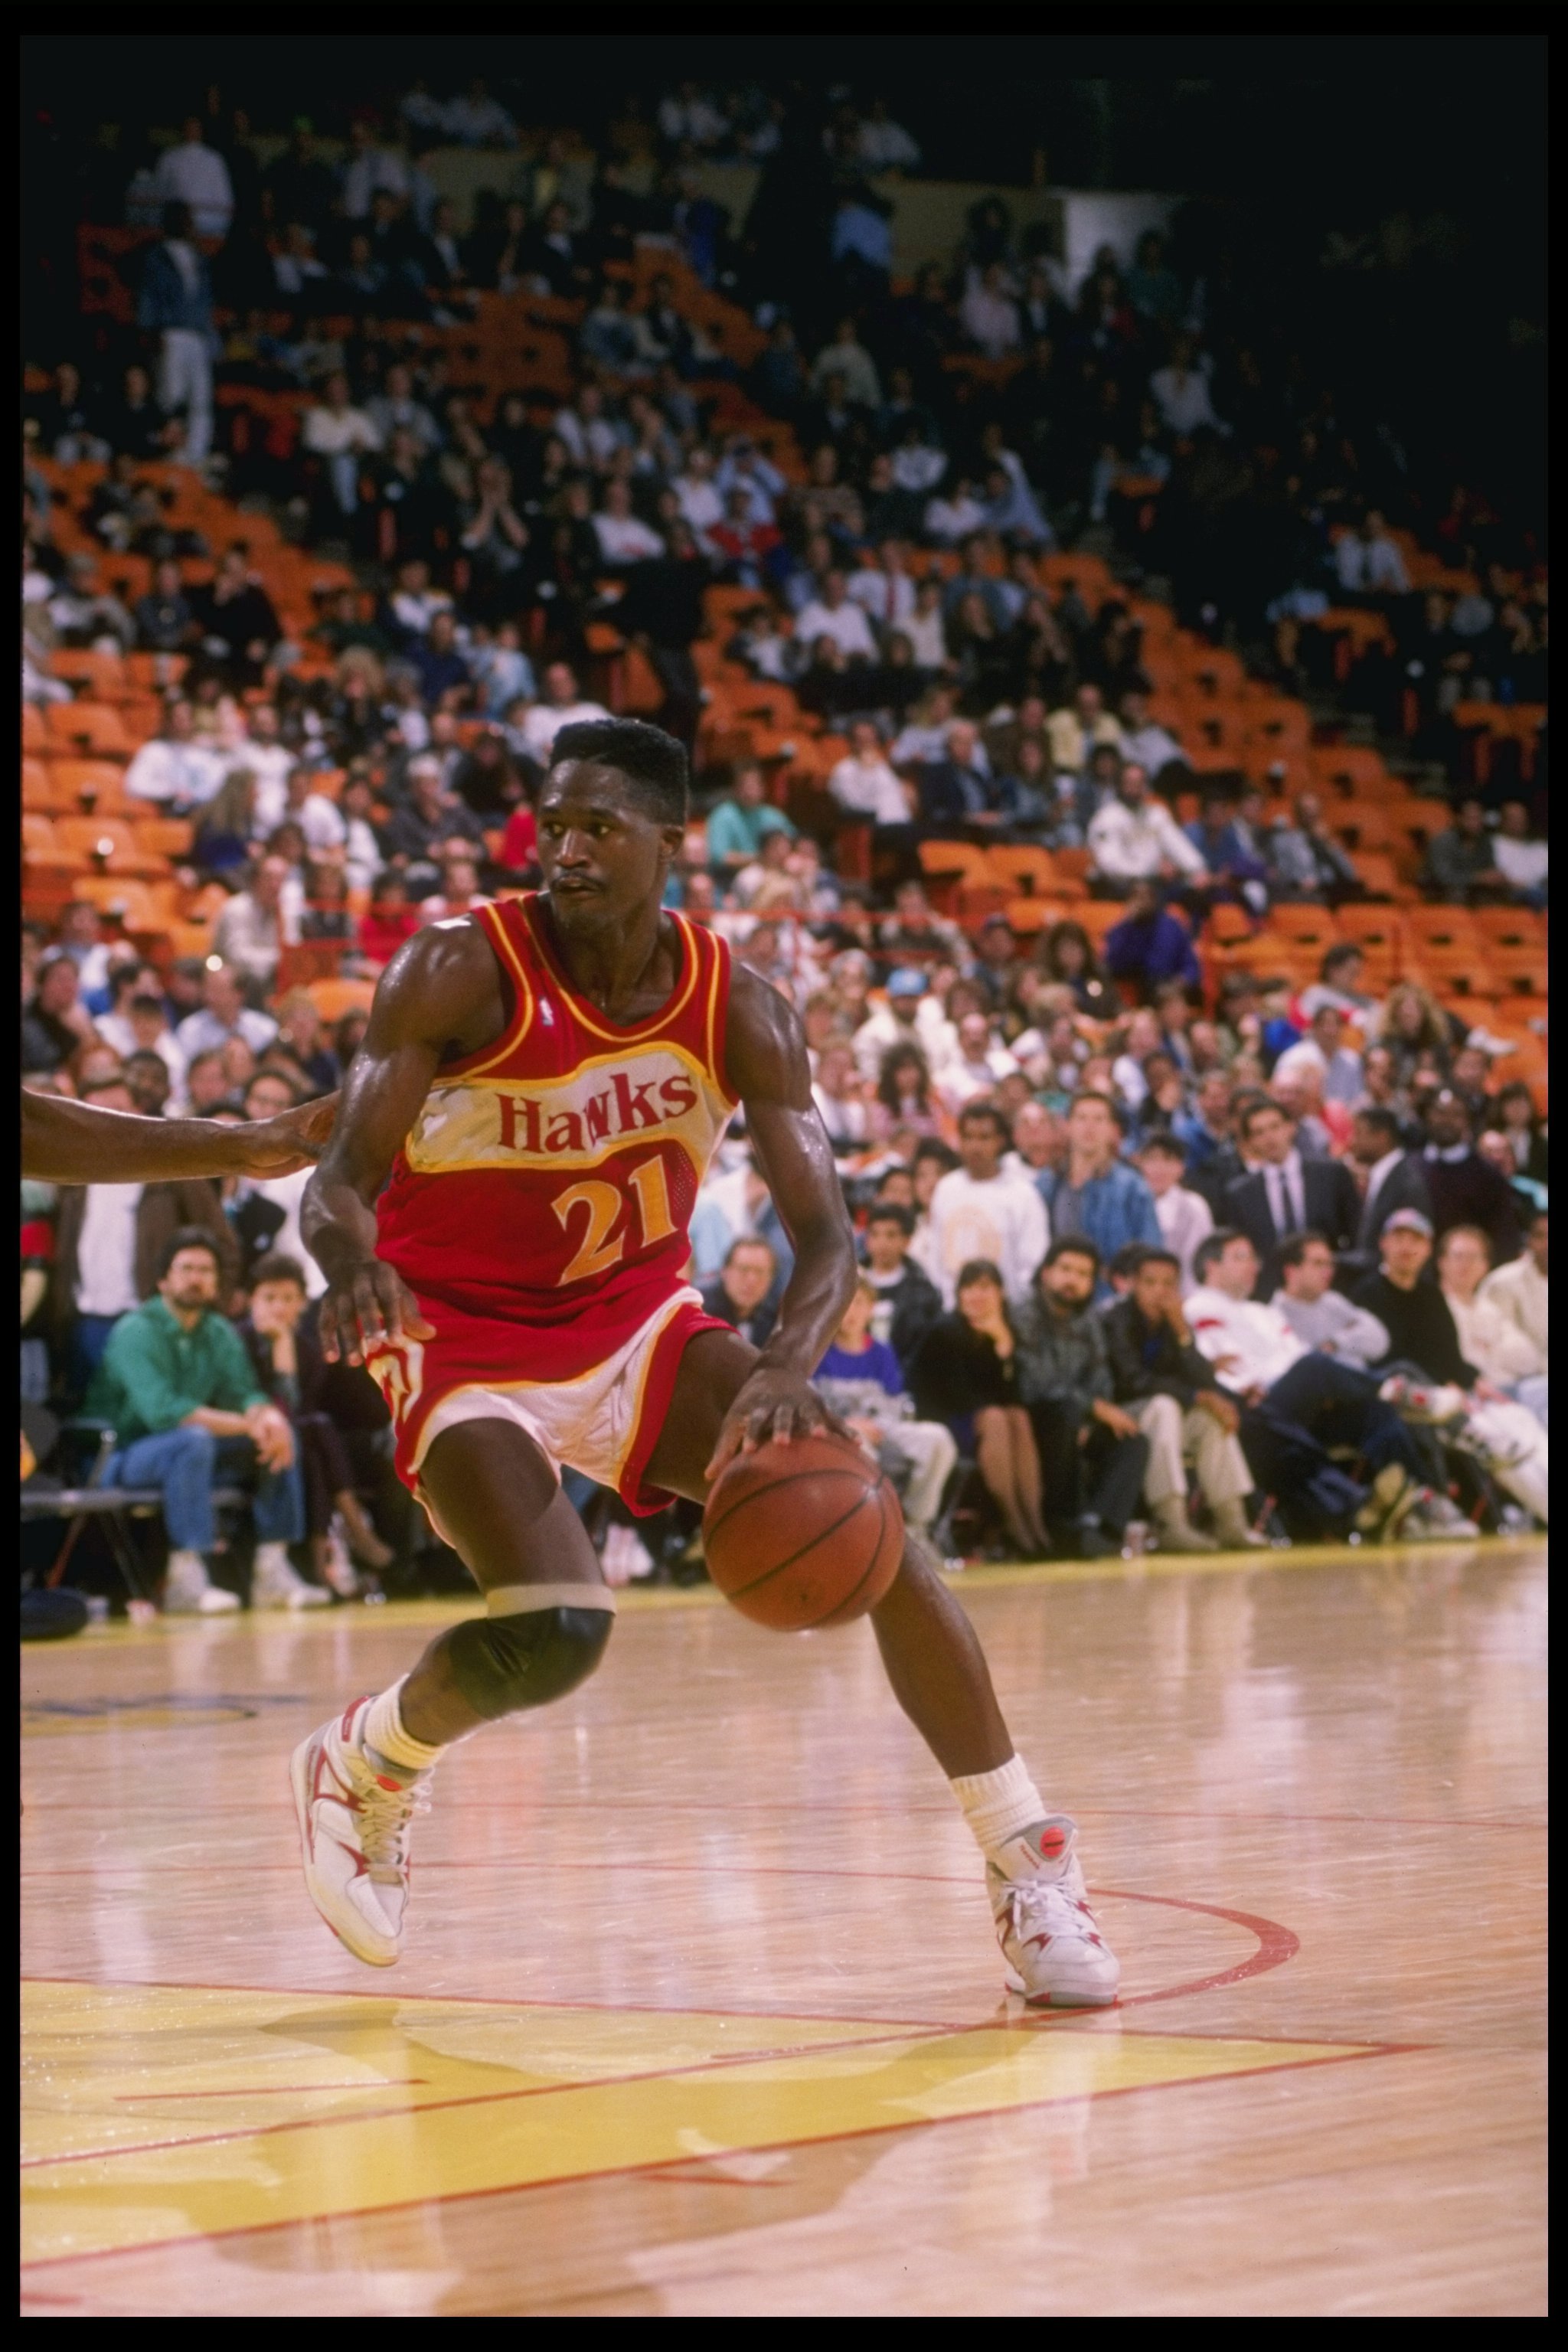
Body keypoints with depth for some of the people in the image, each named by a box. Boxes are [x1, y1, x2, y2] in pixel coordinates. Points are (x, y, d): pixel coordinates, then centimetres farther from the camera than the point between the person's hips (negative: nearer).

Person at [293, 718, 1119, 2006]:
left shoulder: (738, 1007, -12)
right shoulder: (461, 972, -21)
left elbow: (825, 1233, -15)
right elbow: (341, 1177, -24)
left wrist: (786, 1367, -37)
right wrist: (352, 1258, -50)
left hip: (640, 1317, 4)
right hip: (468, 1337, -3)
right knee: (554, 1629, -25)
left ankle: (1030, 1865, -4)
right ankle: (359, 1767, 10)